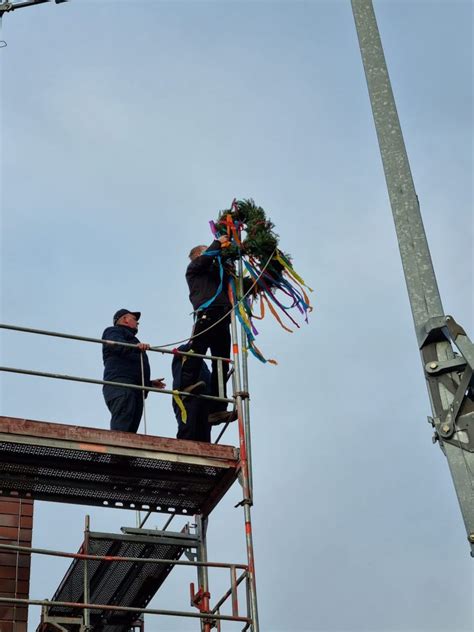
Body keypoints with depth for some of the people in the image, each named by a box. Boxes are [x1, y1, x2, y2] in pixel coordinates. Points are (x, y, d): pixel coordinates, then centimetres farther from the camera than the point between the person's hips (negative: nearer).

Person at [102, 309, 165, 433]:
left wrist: (149, 383, 34)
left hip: (135, 389, 8)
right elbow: (117, 344, -12)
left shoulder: (130, 338, 41)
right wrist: (135, 346, -29)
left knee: (131, 428, -8)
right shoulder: (113, 331, 15)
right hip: (120, 383, -8)